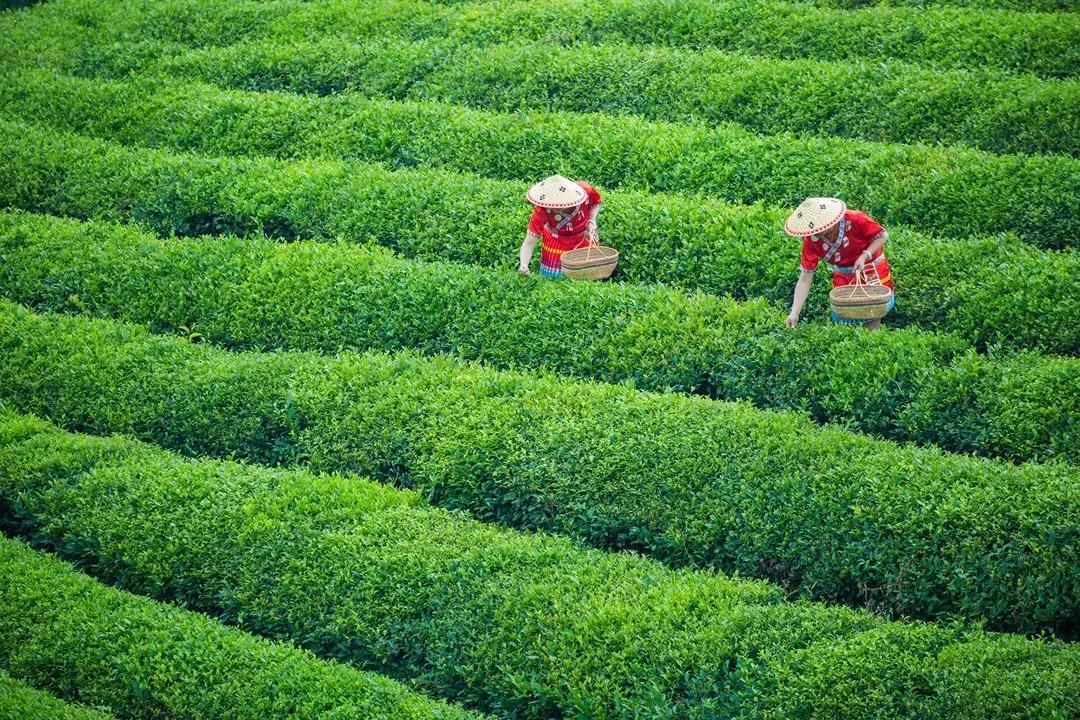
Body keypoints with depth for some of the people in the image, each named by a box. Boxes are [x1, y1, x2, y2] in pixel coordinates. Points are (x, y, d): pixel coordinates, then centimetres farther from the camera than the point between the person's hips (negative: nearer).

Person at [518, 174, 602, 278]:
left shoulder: (584, 191, -32)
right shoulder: (541, 211, -35)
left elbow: (596, 203, -6)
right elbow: (529, 243, -30)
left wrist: (592, 221, -23)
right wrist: (523, 266, -46)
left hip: (585, 238, 2)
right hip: (557, 244, -2)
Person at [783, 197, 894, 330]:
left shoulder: (855, 220, -30)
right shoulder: (811, 240, -21)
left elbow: (883, 235, -15)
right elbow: (805, 279, -18)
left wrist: (864, 256, -29)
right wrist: (794, 314, -24)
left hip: (873, 269, -2)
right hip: (844, 276, 2)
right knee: (839, 317, -4)